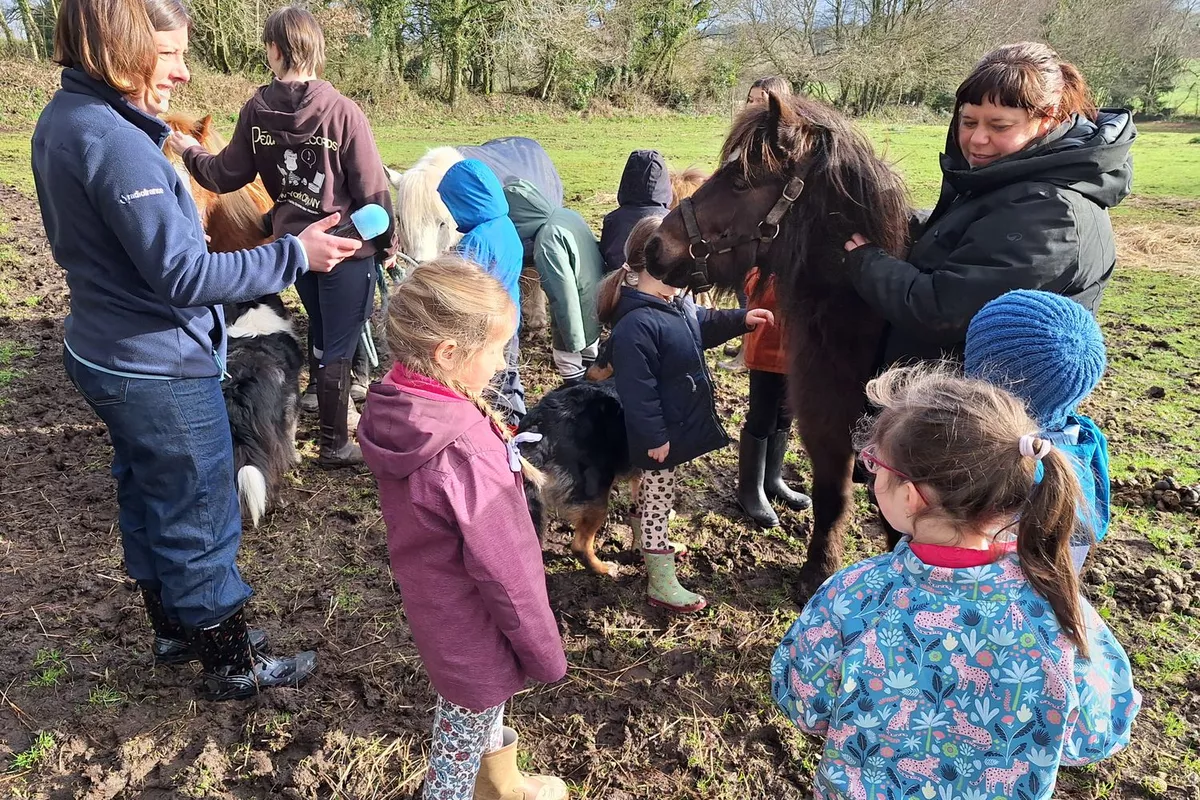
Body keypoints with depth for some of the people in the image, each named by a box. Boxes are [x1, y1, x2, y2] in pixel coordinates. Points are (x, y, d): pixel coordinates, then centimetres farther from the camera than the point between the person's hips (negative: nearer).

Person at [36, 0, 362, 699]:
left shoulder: (62, 119, 6)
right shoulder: (114, 140, -25)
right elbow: (182, 275, -27)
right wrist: (293, 256, -24)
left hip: (108, 355, 10)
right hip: (162, 372, -10)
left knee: (147, 499, 22)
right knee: (202, 520, 5)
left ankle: (176, 629, 41)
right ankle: (233, 665, 22)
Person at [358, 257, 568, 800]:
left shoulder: (396, 409, -11)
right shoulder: (466, 456, -37)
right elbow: (506, 573, -26)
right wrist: (546, 654, -13)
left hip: (431, 602, 8)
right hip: (471, 632, -8)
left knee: (481, 704, 30)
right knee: (465, 730, 16)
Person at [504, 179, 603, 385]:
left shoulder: (547, 239, -25)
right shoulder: (567, 214, 1)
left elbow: (565, 294, -26)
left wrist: (573, 341, -20)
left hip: (576, 319, -9)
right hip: (596, 306, 9)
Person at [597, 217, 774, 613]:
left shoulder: (677, 301, 0)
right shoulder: (636, 326, -32)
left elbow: (704, 324, 21)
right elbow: (636, 390, -29)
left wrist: (742, 319, 9)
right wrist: (654, 437, -23)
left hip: (681, 424, 10)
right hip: (662, 434, -10)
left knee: (654, 488, 28)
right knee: (659, 497, 4)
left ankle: (647, 543, 51)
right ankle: (661, 584, 18)